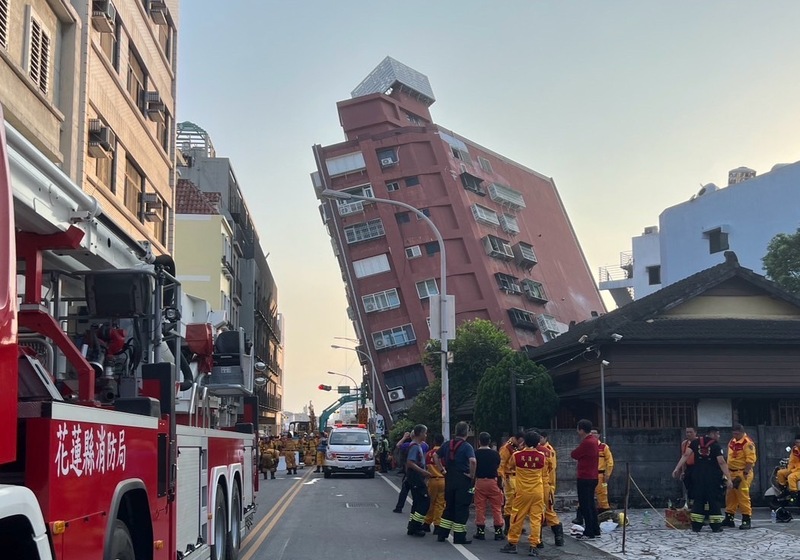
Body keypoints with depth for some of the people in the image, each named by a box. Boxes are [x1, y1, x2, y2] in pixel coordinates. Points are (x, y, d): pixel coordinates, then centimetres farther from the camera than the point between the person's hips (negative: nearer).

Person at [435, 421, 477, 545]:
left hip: (449, 479, 5)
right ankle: (459, 537, 4)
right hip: (463, 480, -5)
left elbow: (436, 456, 13)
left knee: (449, 507, 17)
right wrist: (472, 475, -14)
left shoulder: (447, 444, 6)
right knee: (461, 509, 2)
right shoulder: (467, 447, -11)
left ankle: (442, 534, 19)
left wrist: (442, 470, 14)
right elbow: (472, 461, -27)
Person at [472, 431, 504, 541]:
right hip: (493, 481, 1)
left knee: (480, 507, 5)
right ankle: (498, 532, 8)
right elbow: (499, 470, 4)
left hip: (479, 481, -1)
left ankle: (480, 531, 8)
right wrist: (500, 484, 13)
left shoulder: (475, 453, -3)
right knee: (496, 507, 6)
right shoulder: (495, 454, 1)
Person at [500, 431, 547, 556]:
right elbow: (544, 475, 8)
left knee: (517, 518, 9)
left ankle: (512, 544, 17)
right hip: (538, 492, 0)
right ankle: (533, 546, 1)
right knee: (536, 519, 3)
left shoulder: (517, 455, -7)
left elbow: (511, 463, 16)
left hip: (522, 492, 0)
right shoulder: (542, 456, -4)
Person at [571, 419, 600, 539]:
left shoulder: (587, 443, -19)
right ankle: (595, 530, 20)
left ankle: (589, 533, -2)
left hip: (585, 478, -10)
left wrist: (578, 449, 4)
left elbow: (574, 454, -11)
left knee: (585, 506, -4)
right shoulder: (594, 440, 10)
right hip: (592, 477, 10)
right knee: (590, 505, 16)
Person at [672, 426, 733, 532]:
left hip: (698, 475, 4)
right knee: (714, 500, 4)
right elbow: (721, 462, -13)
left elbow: (686, 455, -2)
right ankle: (716, 526, 4)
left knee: (698, 500, 9)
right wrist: (728, 479, -13)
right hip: (713, 477, -4)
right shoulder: (716, 446, -5)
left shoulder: (696, 442, 6)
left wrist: (677, 469, -2)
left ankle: (696, 526, 6)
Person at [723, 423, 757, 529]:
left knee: (743, 496, -9)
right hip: (731, 472, 8)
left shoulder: (748, 443, -12)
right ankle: (729, 518, 19)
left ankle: (746, 520, -4)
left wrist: (744, 474, -20)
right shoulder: (732, 441, 13)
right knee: (730, 496, 11)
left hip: (742, 473, -8)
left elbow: (750, 460, -17)